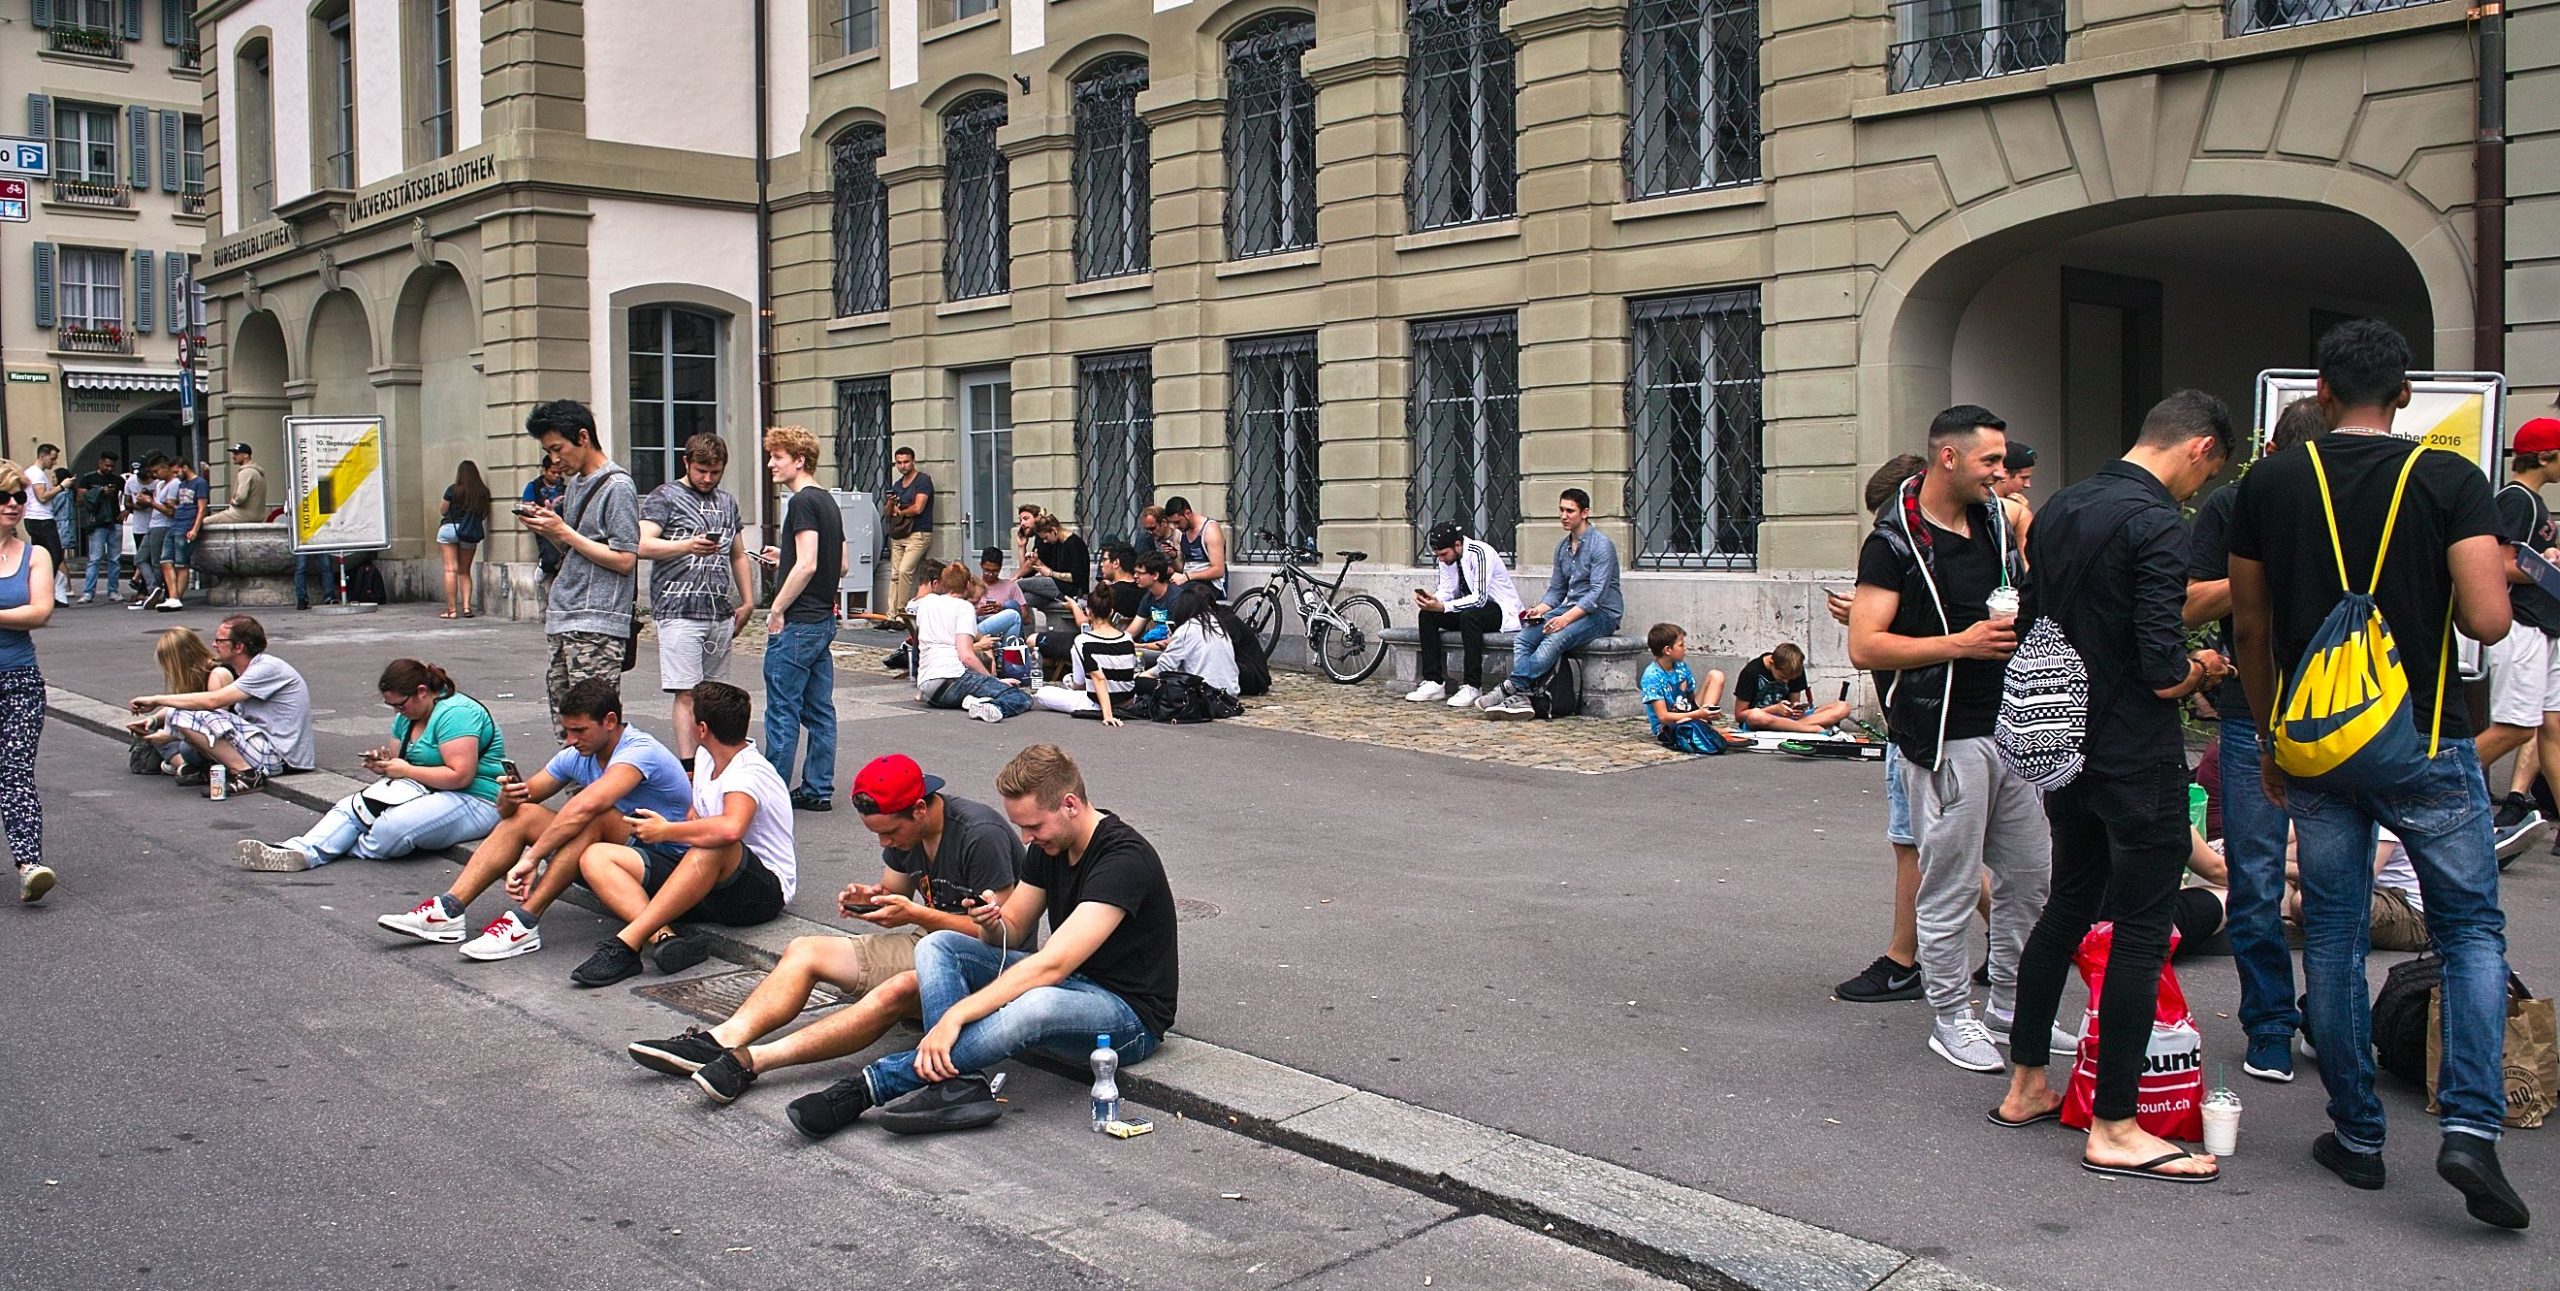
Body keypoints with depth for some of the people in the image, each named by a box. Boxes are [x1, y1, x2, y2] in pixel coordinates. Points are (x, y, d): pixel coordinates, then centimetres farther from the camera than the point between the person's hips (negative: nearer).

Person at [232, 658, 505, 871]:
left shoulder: (456, 713, -18)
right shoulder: (408, 716, 15)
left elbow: (460, 775, -25)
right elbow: (398, 758, 25)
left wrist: (405, 770, -15)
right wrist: (383, 762, 0)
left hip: (475, 801, -10)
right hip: (427, 792, 10)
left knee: (394, 826, -32)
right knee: (352, 806, -5)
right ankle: (300, 851, -23)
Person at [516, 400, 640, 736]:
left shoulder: (617, 487, -9)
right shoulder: (575, 482, 18)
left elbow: (624, 560, -15)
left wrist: (564, 532, -12)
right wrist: (547, 528, 5)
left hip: (598, 624, -9)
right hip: (564, 621, 9)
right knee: (565, 724, 9)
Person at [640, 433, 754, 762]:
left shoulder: (726, 501, 20)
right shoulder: (664, 496, 1)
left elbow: (739, 556, 28)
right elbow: (643, 546, -14)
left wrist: (748, 601, 20)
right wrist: (688, 546, -28)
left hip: (720, 613, 6)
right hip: (679, 612, -6)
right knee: (687, 693, -10)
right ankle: (688, 767, -13)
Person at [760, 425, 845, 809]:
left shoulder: (802, 502, -13)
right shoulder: (829, 502, 15)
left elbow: (806, 565, -22)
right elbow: (840, 566, 19)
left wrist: (777, 610, -15)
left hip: (797, 623, -9)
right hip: (824, 619, 9)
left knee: (783, 712, -3)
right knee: (819, 709, 10)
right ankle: (818, 790, 14)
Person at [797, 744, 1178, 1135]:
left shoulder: (1124, 858, -24)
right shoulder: (1048, 846, 4)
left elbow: (1051, 966, -31)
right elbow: (1012, 933, 13)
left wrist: (955, 1016, -34)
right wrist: (992, 923, -12)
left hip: (1130, 1016, -9)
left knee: (1036, 1005, -41)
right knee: (937, 945, -6)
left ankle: (870, 1086, -30)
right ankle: (959, 1083, -28)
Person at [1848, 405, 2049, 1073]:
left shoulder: (1996, 520, 13)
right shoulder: (1896, 541, -10)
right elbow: (1864, 647, -16)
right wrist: (1960, 643, -19)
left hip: (2010, 726, 8)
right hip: (1946, 736, -8)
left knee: (2032, 876, 13)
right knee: (1950, 887, 0)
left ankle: (2012, 1003, 28)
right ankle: (1951, 1017, 13)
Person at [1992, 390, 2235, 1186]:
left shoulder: (2059, 510, 8)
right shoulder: (2157, 525, -17)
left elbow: (2032, 630, 15)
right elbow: (2162, 670, -22)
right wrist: (2201, 670, -1)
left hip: (2064, 748, 8)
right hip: (2137, 760, -8)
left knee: (2069, 905, 19)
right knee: (2141, 932, -1)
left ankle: (2026, 1084, 28)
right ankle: (2114, 1128, 4)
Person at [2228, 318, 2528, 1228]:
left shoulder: (2270, 483, 0)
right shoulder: (2451, 481, -7)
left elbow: (2249, 626, 5)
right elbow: (2488, 622, -16)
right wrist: (2465, 592, 8)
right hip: (2425, 745, -2)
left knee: (2332, 937, 11)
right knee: (2471, 932, 10)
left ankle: (2357, 1136, 17)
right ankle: (2471, 1126, -5)